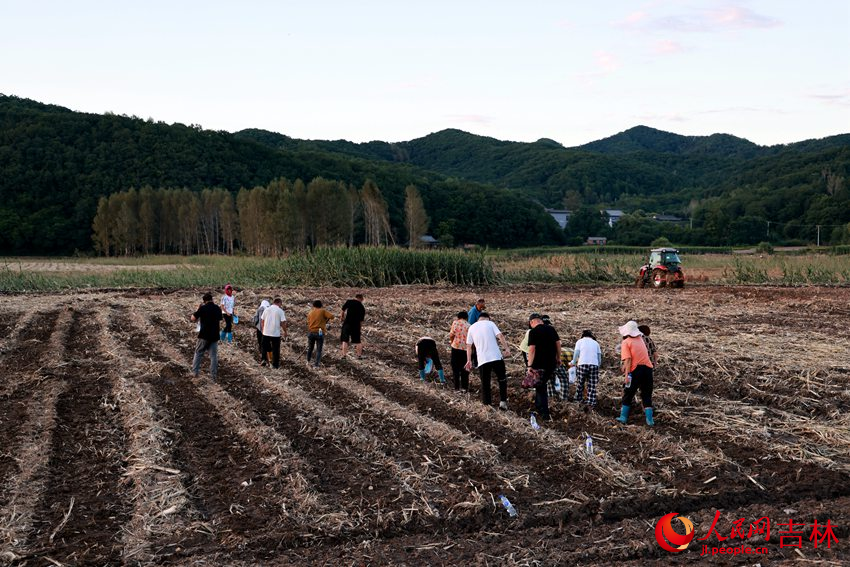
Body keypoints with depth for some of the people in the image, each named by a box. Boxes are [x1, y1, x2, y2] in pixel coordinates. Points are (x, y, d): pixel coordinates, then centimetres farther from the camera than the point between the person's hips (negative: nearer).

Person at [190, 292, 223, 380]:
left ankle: (195, 371, 17)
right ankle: (213, 374, 7)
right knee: (214, 356, 7)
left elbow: (193, 319, -6)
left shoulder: (203, 308, -11)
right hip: (214, 336, 3)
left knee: (198, 353, 14)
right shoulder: (218, 309, 2)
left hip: (204, 335, -3)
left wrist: (198, 309, 6)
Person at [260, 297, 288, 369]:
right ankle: (275, 364, 9)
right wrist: (285, 332, 1)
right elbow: (283, 323, -10)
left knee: (265, 348, 17)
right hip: (276, 333, -3)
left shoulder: (267, 309, 5)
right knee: (275, 349, 5)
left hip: (266, 333, 4)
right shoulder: (280, 311, -7)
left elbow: (262, 320, 8)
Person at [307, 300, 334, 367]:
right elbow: (331, 316, -12)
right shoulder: (323, 311, -2)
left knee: (310, 347, 23)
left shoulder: (310, 312, 9)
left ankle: (308, 361, 35)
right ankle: (316, 364, 0)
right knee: (319, 350, 4)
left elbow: (308, 322, 7)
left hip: (311, 332, 3)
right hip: (320, 333, -3)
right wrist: (327, 319, 8)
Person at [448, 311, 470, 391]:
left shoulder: (456, 322, -2)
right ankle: (465, 387, 14)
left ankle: (456, 386, 8)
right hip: (466, 349, 2)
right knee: (464, 369, 13)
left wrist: (451, 341, 11)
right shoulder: (469, 325, 6)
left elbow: (451, 334, -8)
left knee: (455, 367, 9)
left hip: (456, 347, -2)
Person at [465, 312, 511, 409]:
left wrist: (469, 360, 17)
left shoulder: (472, 328, 12)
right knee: (502, 380, 14)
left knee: (485, 383, 8)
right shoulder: (490, 323, 5)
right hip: (496, 357, -2)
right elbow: (500, 336, -8)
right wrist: (505, 348, -8)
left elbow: (469, 346, 12)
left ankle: (487, 405, 6)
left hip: (482, 360, 2)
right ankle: (503, 401, 5)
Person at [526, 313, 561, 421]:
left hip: (539, 364, -5)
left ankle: (545, 415, 1)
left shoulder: (533, 332, -10)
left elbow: (532, 349, -16)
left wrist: (530, 365, -15)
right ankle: (538, 408, 29)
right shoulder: (551, 329, 7)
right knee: (542, 385, 22)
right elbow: (558, 343, 8)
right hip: (552, 363, 5)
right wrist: (558, 358, 18)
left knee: (541, 388, 3)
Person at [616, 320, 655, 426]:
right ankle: (649, 420, 1)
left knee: (628, 395, 10)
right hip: (648, 368, 5)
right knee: (647, 395, 9)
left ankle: (623, 417, 12)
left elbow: (628, 359, -13)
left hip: (636, 370, -5)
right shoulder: (640, 339, 14)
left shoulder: (626, 342, -4)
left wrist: (627, 375, -15)